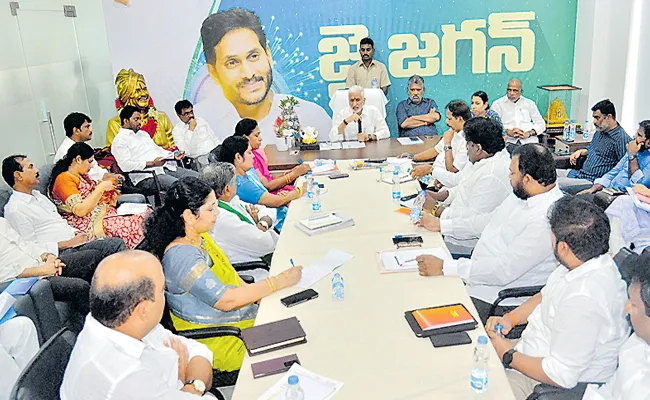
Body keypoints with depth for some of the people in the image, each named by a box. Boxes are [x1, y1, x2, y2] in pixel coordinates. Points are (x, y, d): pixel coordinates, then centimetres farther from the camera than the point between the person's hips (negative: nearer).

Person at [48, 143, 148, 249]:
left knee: (145, 216, -9)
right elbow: (80, 211, -22)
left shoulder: (82, 175, 16)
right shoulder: (64, 179, -11)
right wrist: (101, 188, -16)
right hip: (90, 223, -9)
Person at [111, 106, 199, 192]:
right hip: (146, 177, -8)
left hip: (166, 167, 8)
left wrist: (174, 156, 10)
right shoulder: (119, 140, -1)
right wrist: (152, 163, -18)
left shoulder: (143, 133, 26)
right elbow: (126, 165, -14)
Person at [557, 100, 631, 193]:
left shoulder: (622, 139, -13)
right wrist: (580, 151, 13)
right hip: (579, 173, 9)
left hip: (592, 182, -9)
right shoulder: (600, 131, 16)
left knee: (555, 184, -28)